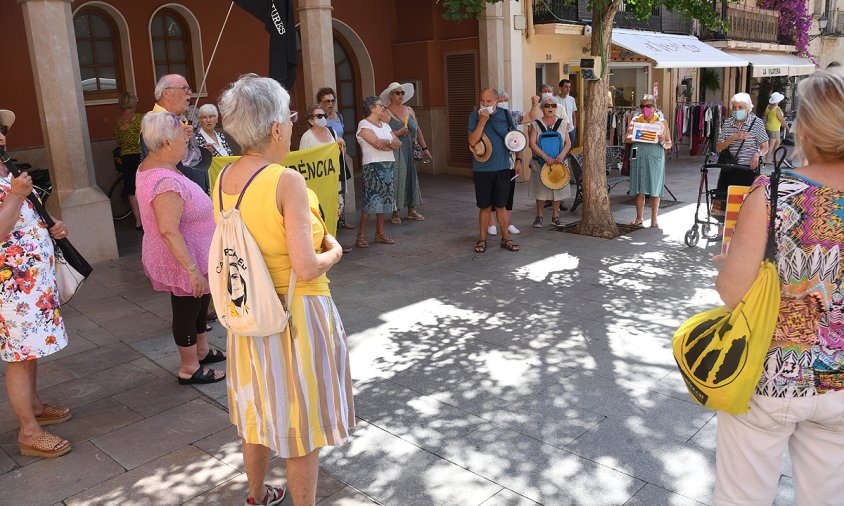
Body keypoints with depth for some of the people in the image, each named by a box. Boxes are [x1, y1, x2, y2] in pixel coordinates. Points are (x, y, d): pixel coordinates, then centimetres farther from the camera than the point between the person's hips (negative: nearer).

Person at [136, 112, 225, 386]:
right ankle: (189, 368, 25)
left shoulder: (148, 166, 2)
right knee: (187, 309, 7)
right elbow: (169, 230, -35)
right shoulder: (167, 182, -31)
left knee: (200, 302, 25)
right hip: (183, 260, -10)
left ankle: (202, 350, 45)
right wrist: (193, 270, -34)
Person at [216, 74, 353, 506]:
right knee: (301, 424, 10)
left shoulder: (222, 180, 0)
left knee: (259, 410, 25)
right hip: (296, 312, -7)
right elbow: (306, 268, -25)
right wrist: (333, 252, -5)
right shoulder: (287, 181, -22)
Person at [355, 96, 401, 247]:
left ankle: (380, 233, 18)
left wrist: (387, 142, -13)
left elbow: (399, 143, 7)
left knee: (384, 199, 9)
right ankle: (361, 236, -4)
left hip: (388, 165, 8)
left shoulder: (385, 125, 17)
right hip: (373, 166, -7)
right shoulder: (364, 125, -6)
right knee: (370, 200, -10)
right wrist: (392, 144, -3)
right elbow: (377, 144, -18)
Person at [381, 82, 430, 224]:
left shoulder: (409, 110, 11)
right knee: (396, 179, -3)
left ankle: (411, 210, 19)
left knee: (411, 178, 9)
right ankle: (395, 213, 6)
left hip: (410, 151, 6)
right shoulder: (386, 113, -6)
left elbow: (418, 130, 13)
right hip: (395, 152, -6)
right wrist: (398, 133, -20)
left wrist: (424, 148, 11)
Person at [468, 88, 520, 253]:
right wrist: (482, 121, -21)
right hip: (482, 169, -1)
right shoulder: (475, 116, -5)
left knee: (501, 205, 10)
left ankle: (506, 238, 20)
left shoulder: (505, 115, 2)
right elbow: (472, 141, -16)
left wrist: (518, 159, 5)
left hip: (502, 168, 2)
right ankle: (482, 239, 19)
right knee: (485, 206, 6)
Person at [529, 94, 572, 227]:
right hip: (540, 163, -2)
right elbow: (532, 144, -11)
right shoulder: (536, 124, -2)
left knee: (557, 189, 6)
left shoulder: (562, 123, 5)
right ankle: (539, 217, 15)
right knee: (540, 190, 3)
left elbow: (568, 143, 2)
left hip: (558, 163, 2)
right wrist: (546, 157, -21)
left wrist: (562, 155, -18)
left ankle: (555, 216, 19)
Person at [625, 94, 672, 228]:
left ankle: (654, 219, 11)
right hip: (638, 158, 1)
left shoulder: (662, 122, 5)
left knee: (654, 190, 2)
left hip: (655, 158, -1)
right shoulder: (635, 121, 9)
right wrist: (634, 138, -17)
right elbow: (626, 139, 4)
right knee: (639, 189, 6)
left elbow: (669, 144, 6)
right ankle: (639, 217, 19)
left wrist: (662, 142, -16)